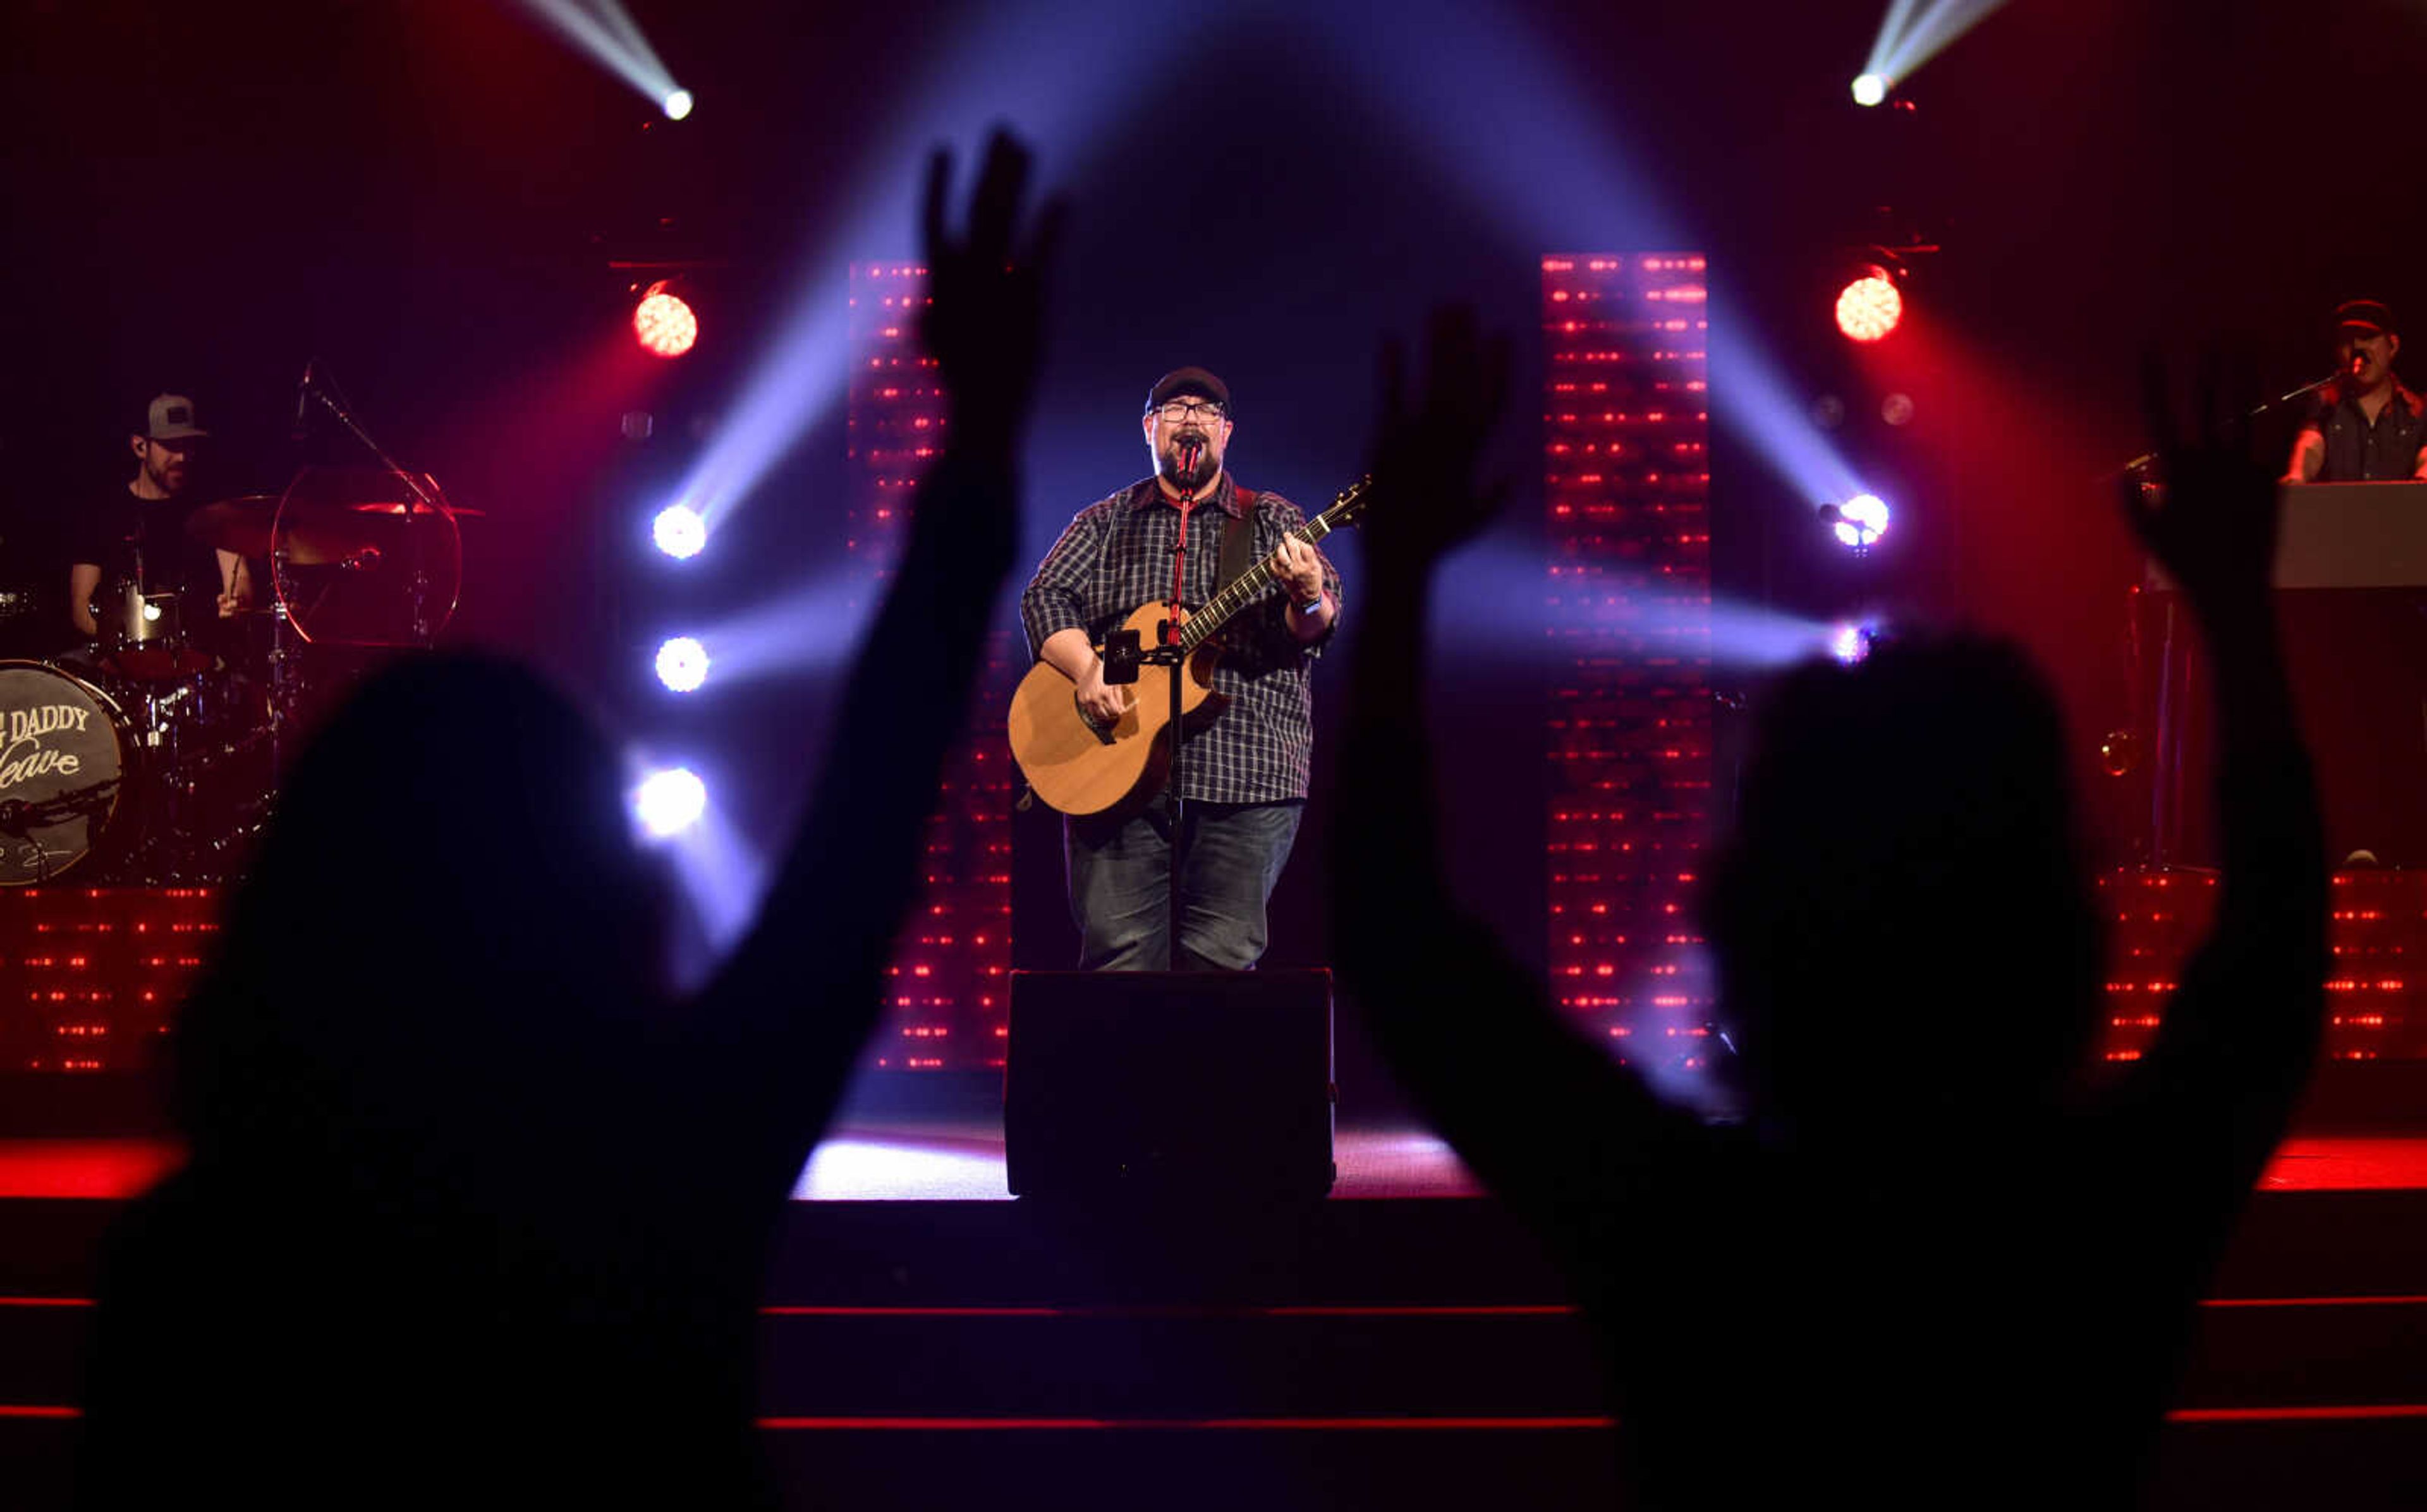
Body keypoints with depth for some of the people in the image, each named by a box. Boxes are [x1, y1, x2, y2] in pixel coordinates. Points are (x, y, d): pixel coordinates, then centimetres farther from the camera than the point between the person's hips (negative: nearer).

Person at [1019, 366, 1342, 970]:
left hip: (1247, 778, 0)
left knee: (1222, 959, -3)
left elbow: (1317, 623, -1)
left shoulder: (1274, 523, 11)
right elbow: (1046, 598, 3)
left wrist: (1307, 599, -26)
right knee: (1120, 955, -5)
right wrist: (1089, 669, -16)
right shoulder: (1105, 524, 15)